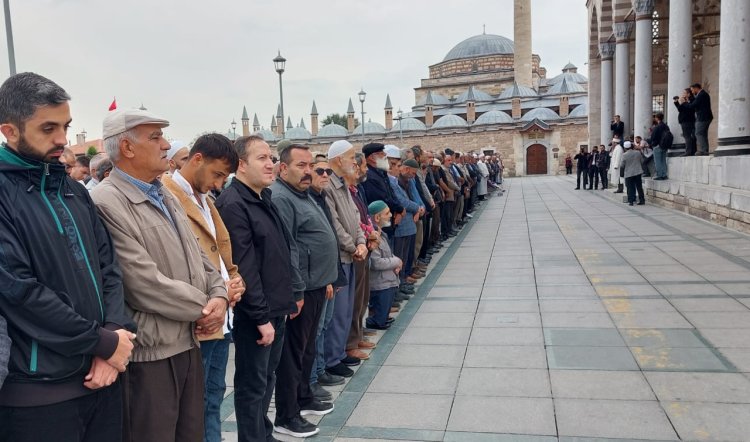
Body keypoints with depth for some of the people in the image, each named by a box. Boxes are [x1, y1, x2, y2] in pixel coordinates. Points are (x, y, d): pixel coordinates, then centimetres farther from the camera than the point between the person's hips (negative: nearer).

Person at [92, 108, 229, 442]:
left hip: (189, 344, 8)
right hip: (148, 355, -8)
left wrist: (219, 297, -6)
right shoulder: (106, 202, -18)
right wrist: (204, 308, -9)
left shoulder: (166, 197, 12)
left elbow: (198, 259, 13)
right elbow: (146, 285, -22)